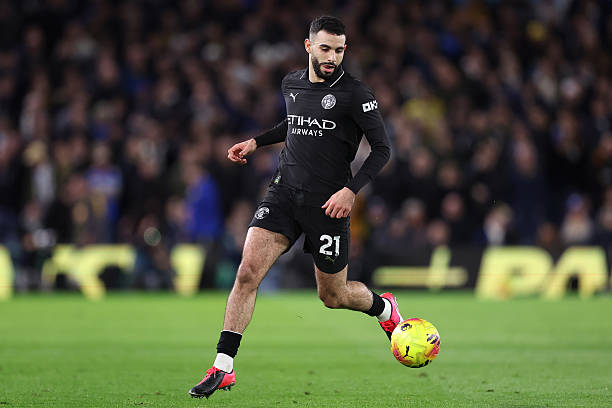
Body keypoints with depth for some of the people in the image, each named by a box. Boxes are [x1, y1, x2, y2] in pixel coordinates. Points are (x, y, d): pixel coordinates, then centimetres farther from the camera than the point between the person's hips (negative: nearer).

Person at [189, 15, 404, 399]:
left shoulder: (355, 94, -8)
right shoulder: (291, 84, 9)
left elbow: (382, 148, -7)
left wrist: (351, 190, -18)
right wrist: (256, 142, 19)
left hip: (328, 203, -4)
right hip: (284, 192, 4)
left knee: (333, 296, 9)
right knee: (248, 272, -15)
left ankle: (384, 307, 44)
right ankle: (223, 368, -13)